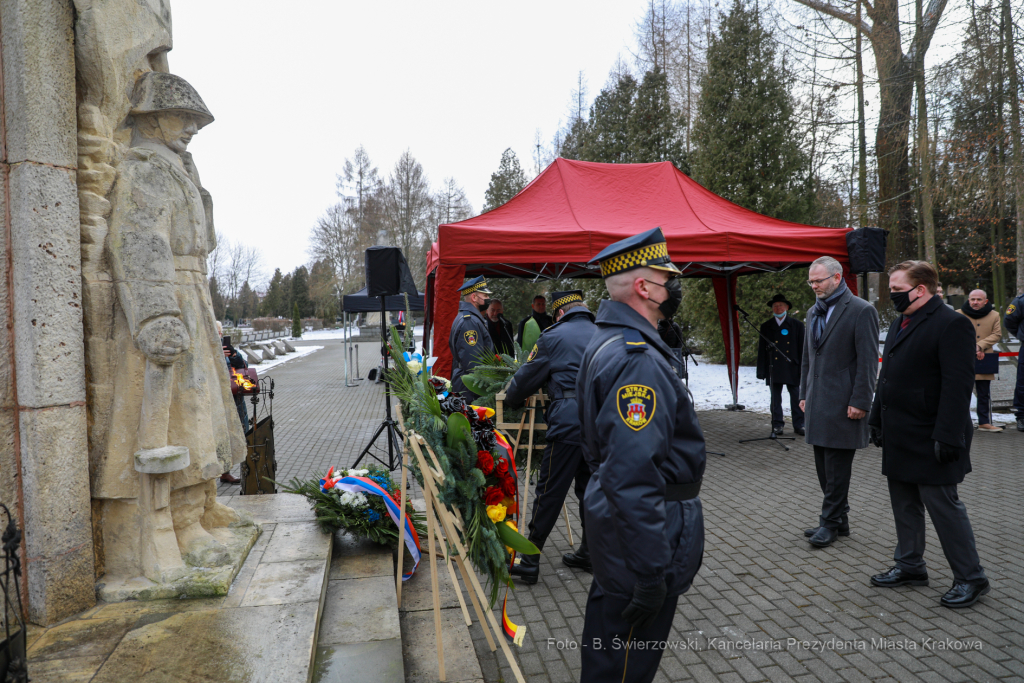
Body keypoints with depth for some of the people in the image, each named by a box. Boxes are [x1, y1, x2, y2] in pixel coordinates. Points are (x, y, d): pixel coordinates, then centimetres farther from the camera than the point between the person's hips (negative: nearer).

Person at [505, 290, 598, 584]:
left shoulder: (553, 336, 3)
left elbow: (527, 377, 8)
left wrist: (509, 400, 25)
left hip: (569, 420, -5)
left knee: (549, 492, -1)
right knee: (590, 488, 17)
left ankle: (529, 562, 6)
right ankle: (589, 552, 27)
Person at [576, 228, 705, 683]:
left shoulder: (606, 342, 8)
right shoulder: (638, 359, -26)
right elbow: (633, 478, -32)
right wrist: (651, 574, -28)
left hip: (609, 515, 10)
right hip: (644, 526, -10)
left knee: (604, 640, 25)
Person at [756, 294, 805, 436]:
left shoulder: (797, 325, 7)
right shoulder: (766, 327, 10)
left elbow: (802, 348, 5)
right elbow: (761, 350, 7)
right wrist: (761, 370, 2)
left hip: (792, 368, -1)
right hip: (773, 369, 1)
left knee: (796, 398, 2)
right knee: (775, 398, 5)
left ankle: (799, 424, 11)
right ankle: (777, 424, 14)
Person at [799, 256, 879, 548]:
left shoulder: (861, 311, -8)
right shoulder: (814, 312, 15)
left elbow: (868, 361, -12)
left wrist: (860, 402, -16)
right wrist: (804, 394, 15)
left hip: (843, 403, -8)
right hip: (817, 404, 8)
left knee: (837, 468, -1)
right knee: (824, 467, 12)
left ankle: (831, 521, 9)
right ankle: (838, 520, 22)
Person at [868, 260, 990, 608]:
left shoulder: (951, 324, -14)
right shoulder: (899, 324, 14)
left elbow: (958, 384, -20)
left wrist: (947, 436, -23)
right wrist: (878, 420, 17)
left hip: (930, 441, -9)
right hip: (899, 438, 9)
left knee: (943, 506, 0)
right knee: (904, 505, 16)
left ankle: (970, 577, 14)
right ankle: (910, 566, 29)